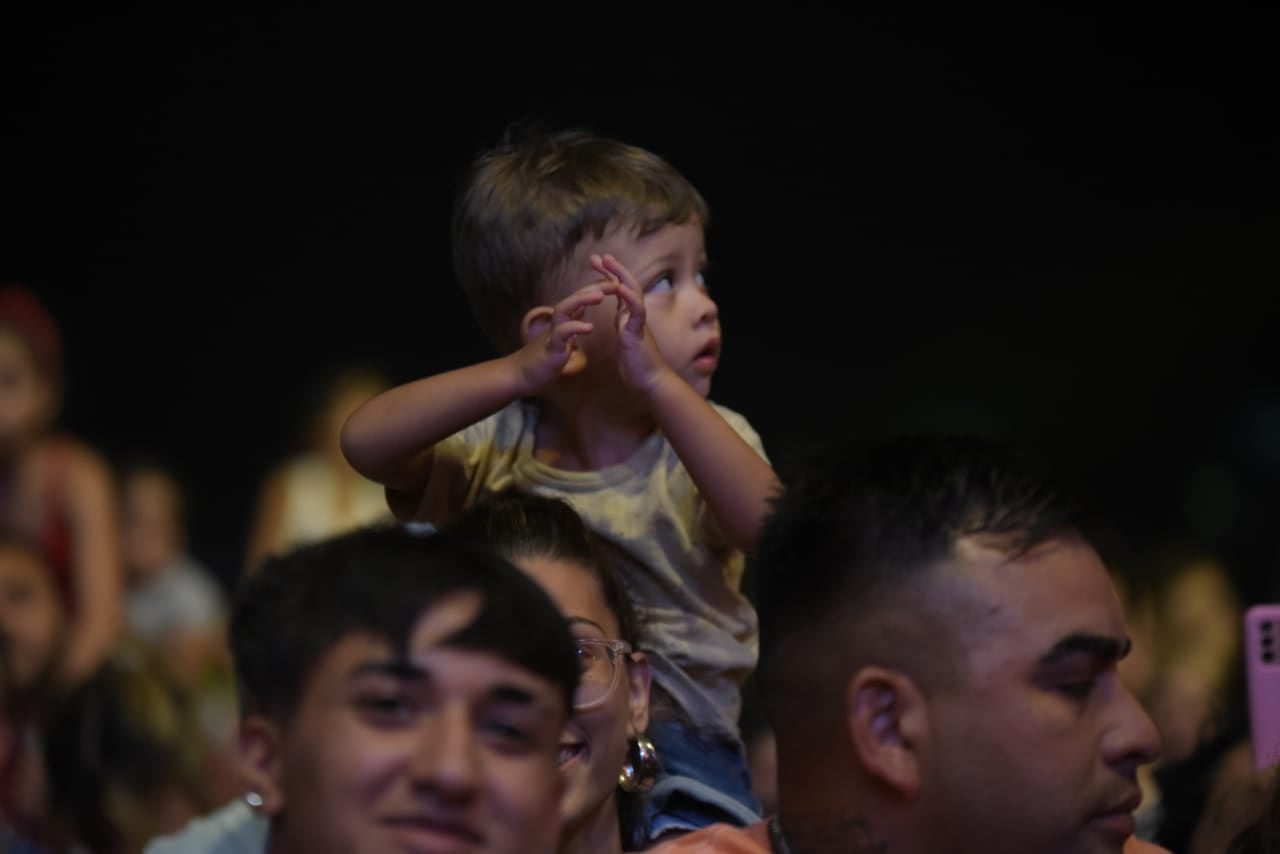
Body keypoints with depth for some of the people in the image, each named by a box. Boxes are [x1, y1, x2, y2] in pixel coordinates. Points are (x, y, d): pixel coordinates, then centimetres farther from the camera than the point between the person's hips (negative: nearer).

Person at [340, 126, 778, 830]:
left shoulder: (705, 440, 2)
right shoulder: (496, 443, 2)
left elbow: (770, 527, -20)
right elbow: (365, 440, -16)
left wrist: (659, 384, -29)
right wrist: (520, 373, -28)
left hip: (682, 746, -1)